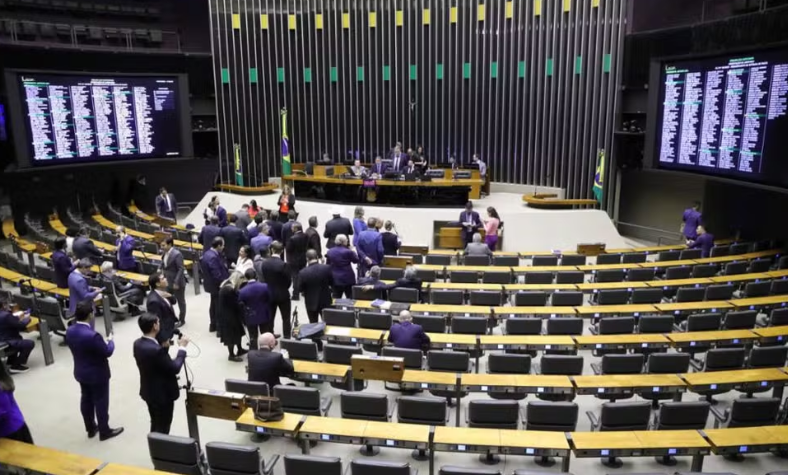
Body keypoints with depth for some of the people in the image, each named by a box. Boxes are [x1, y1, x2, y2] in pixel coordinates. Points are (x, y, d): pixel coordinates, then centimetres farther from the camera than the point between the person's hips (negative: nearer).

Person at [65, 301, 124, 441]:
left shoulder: (69, 331, -9)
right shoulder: (92, 335, -34)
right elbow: (108, 352, -22)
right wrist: (110, 340, -3)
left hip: (80, 372, 8)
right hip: (97, 374, -8)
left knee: (86, 399, 21)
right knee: (101, 402, 9)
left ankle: (90, 428, 37)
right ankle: (104, 431, 24)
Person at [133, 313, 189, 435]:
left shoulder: (138, 343, -5)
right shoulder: (156, 349, -33)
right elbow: (175, 368, -22)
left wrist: (163, 348, 4)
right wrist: (182, 348, -14)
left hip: (149, 392, 9)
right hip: (162, 394, -9)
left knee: (156, 425, 25)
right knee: (162, 428, 10)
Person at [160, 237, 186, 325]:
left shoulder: (177, 254, -23)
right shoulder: (166, 253, 1)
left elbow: (181, 269, -22)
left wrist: (176, 282, -23)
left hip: (178, 283, -8)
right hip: (169, 282, 8)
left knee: (181, 302, 9)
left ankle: (181, 320, 23)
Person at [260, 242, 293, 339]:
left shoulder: (264, 263, -7)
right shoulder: (284, 264, -21)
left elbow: (263, 278, -1)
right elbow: (288, 280, -13)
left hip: (269, 294, 4)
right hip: (283, 294, -4)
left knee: (270, 318, 15)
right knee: (286, 319, 8)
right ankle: (287, 338, 11)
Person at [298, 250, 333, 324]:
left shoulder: (303, 272, -19)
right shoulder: (326, 268, -16)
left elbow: (300, 289, -8)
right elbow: (332, 283, -3)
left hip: (311, 303, -1)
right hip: (325, 301, 1)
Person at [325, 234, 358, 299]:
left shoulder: (330, 251, 1)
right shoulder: (348, 251, -16)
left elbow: (328, 264, 11)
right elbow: (356, 260, -2)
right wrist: (353, 251, 11)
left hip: (335, 279, 4)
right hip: (348, 279, -4)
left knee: (336, 298, 9)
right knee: (350, 298, 9)